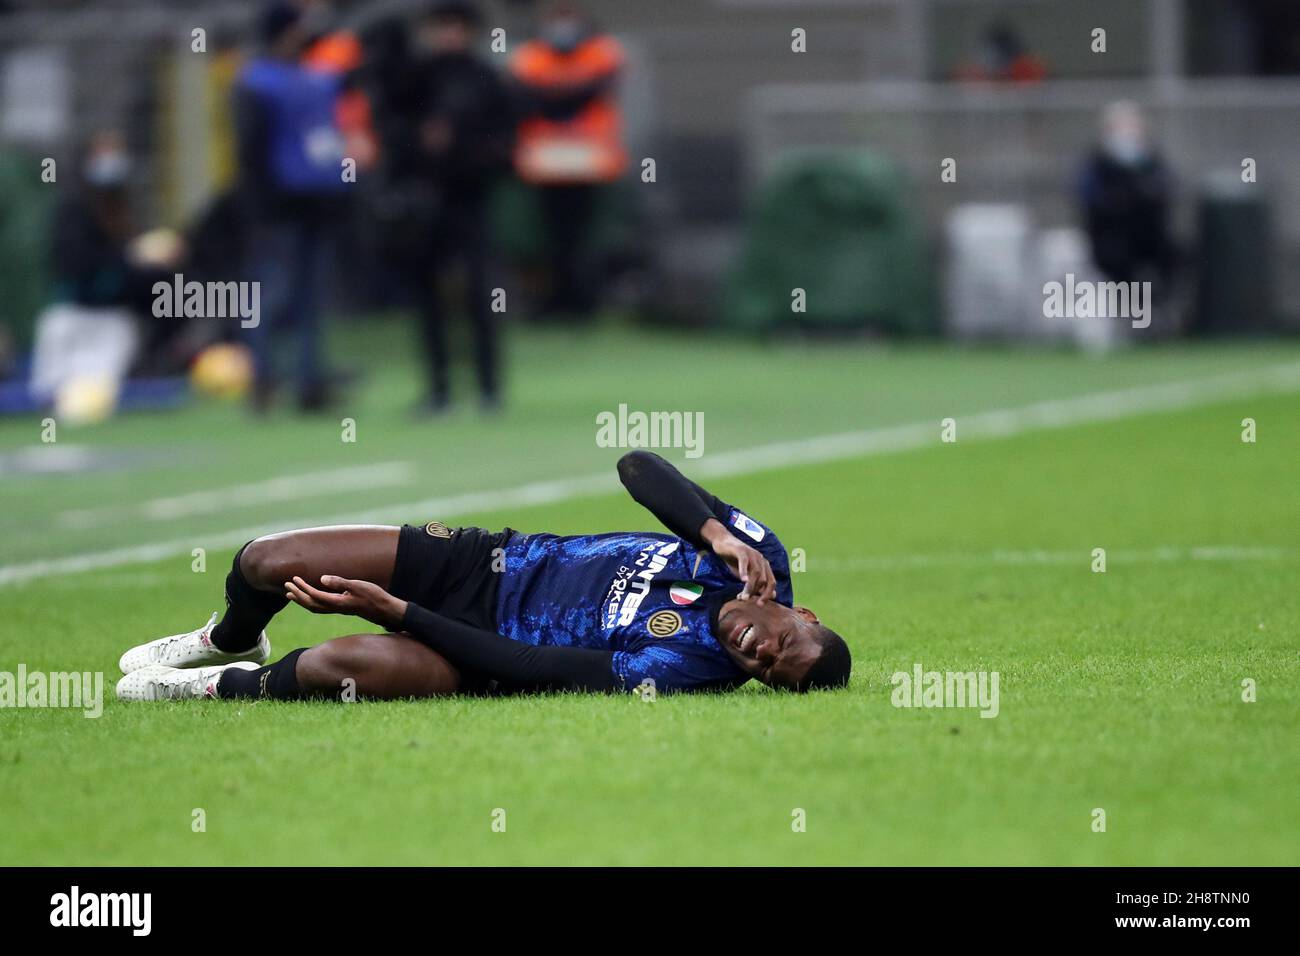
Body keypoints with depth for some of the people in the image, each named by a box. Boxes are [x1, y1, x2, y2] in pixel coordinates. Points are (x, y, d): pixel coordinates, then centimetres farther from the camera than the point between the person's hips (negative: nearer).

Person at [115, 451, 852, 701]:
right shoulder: (759, 554, -14)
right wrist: (719, 532, -28)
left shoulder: (671, 673, -30)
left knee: (342, 664, -32)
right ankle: (230, 642, 39)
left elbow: (515, 665, -28)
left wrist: (390, 608, -25)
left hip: (488, 643, -6)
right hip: (494, 561, 6)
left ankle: (223, 687, 5)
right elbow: (639, 466, -11)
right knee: (266, 564, 0)